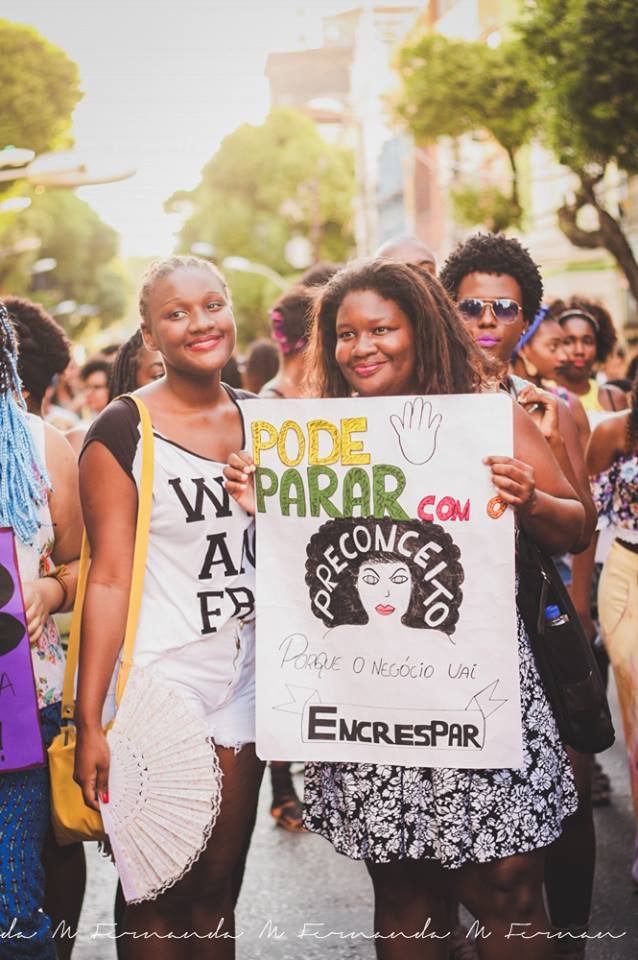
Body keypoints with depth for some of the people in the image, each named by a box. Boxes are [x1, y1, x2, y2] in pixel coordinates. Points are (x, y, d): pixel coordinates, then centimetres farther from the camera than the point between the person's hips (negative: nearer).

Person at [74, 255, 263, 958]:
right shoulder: (122, 432, -8)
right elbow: (110, 576, -13)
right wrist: (89, 722, -16)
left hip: (245, 674, 5)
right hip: (160, 678, -5)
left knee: (218, 885, 13)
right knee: (159, 897, 3)